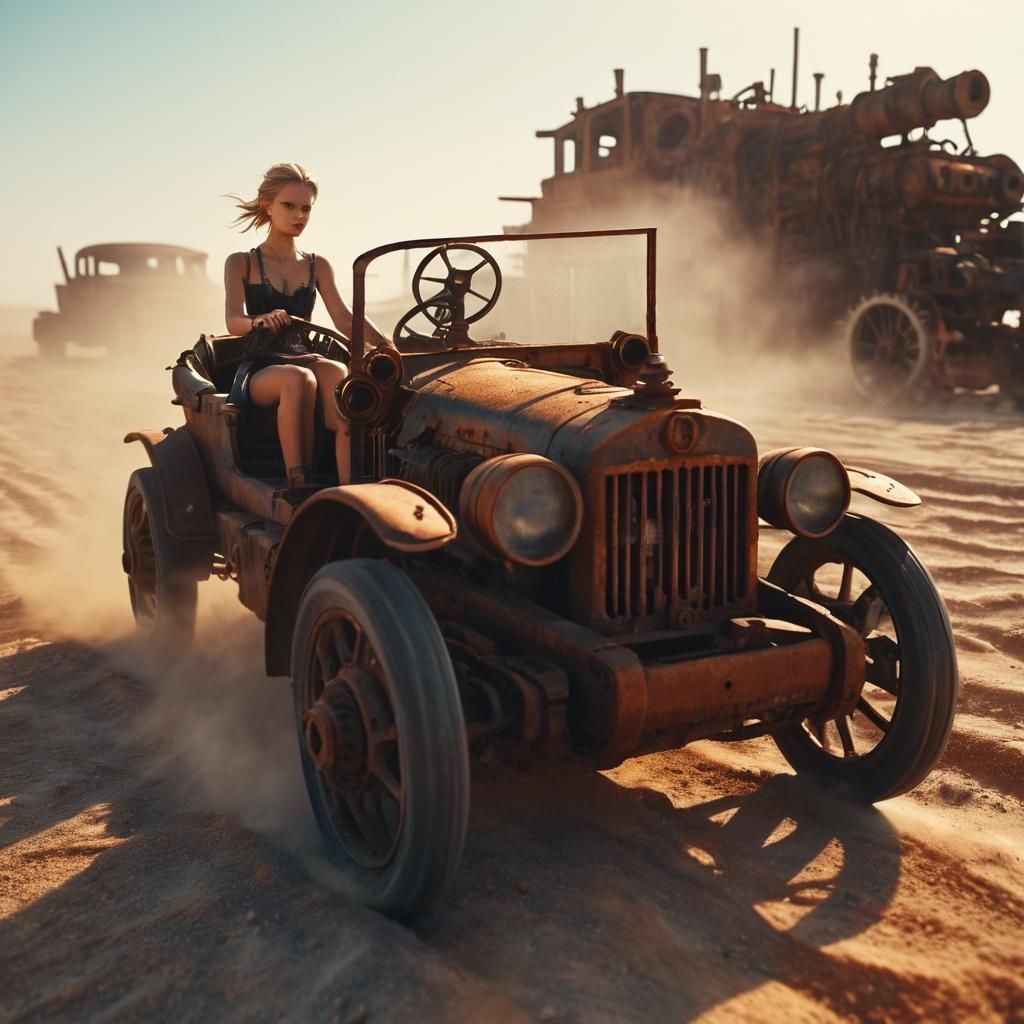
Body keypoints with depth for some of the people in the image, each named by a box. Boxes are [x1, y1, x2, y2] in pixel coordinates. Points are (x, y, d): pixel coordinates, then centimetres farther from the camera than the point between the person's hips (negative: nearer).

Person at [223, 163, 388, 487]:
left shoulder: (318, 266, 15)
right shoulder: (241, 263, 6)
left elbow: (345, 318, -1)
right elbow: (233, 321, -11)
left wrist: (388, 347, -21)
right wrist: (261, 320, -36)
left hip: (306, 359, 2)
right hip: (258, 369, -2)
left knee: (338, 375, -35)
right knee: (298, 379, -38)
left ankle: (350, 488, -47)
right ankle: (299, 486, -40)